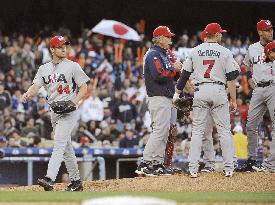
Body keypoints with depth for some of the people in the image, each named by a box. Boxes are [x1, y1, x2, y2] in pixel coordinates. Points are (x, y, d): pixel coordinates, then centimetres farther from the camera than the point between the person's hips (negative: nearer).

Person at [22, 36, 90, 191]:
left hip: (69, 111, -6)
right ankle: (76, 182, 19)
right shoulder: (44, 69, 12)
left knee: (59, 144, -18)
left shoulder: (72, 66, -2)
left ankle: (50, 179, -30)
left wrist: (74, 102, -18)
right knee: (66, 146, 11)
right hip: (54, 111, 6)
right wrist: (28, 94, -22)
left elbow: (84, 87, -2)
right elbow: (36, 86, 1)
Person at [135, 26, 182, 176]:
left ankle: (158, 164, 12)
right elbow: (159, 75, -24)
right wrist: (174, 68, -13)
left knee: (164, 132, 10)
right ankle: (145, 164, -18)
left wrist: (176, 69, 3)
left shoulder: (163, 55, 21)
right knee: (159, 130, -15)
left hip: (165, 99, 11)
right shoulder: (153, 54, -11)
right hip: (159, 98, -11)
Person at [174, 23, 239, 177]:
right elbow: (231, 78, -4)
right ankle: (229, 168, 0)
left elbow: (185, 74, 8)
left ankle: (193, 169, 0)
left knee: (197, 131, 5)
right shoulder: (225, 52, 0)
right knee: (225, 130, 3)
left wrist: (178, 93, 17)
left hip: (200, 91, 2)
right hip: (219, 91, -2)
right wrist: (234, 100, -1)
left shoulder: (195, 51, 7)